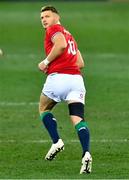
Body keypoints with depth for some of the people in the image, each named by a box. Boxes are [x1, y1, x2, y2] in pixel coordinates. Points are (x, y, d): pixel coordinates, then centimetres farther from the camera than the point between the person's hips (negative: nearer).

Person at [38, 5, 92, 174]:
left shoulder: (54, 29, 5)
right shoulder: (69, 35, 29)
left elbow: (61, 45, -17)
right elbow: (80, 63, 25)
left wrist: (46, 62, -7)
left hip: (58, 77, -6)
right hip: (76, 78, 6)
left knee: (44, 109, 18)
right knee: (78, 118, -5)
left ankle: (56, 141, 2)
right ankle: (86, 153, -24)